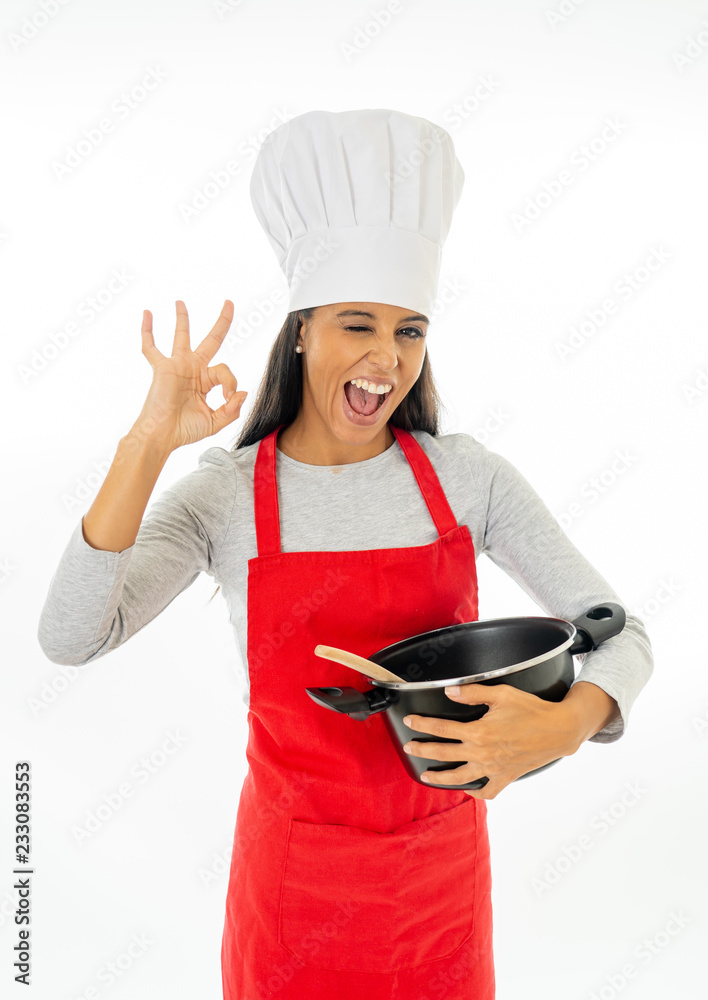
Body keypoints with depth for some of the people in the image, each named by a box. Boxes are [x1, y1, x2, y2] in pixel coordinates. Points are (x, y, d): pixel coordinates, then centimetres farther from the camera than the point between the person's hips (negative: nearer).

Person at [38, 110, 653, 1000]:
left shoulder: (467, 477, -10)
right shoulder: (226, 494, -13)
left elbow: (620, 633, -8)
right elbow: (68, 638, -25)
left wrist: (566, 723, -29)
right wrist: (148, 442, -31)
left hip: (441, 863, 2)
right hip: (296, 871, -1)